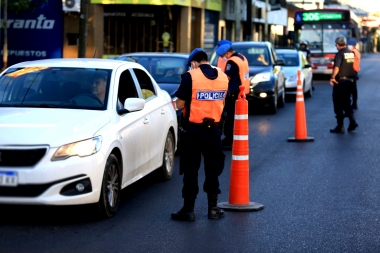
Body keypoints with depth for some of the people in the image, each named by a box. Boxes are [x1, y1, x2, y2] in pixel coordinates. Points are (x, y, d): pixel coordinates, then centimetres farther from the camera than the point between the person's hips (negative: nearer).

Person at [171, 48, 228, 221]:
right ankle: (213, 208, 19)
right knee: (213, 169, 15)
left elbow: (180, 105, -13)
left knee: (190, 171, 4)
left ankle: (188, 209, 8)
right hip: (213, 129, 4)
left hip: (192, 130, -4)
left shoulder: (190, 77, -14)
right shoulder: (223, 77, 1)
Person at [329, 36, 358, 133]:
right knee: (346, 102, 20)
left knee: (338, 104, 1)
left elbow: (336, 67, -26)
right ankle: (352, 121, 7)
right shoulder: (351, 53, 7)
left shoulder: (340, 54, -15)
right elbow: (354, 66, 14)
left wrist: (332, 77, -18)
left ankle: (340, 127, 3)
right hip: (350, 81, 7)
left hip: (340, 82, -7)